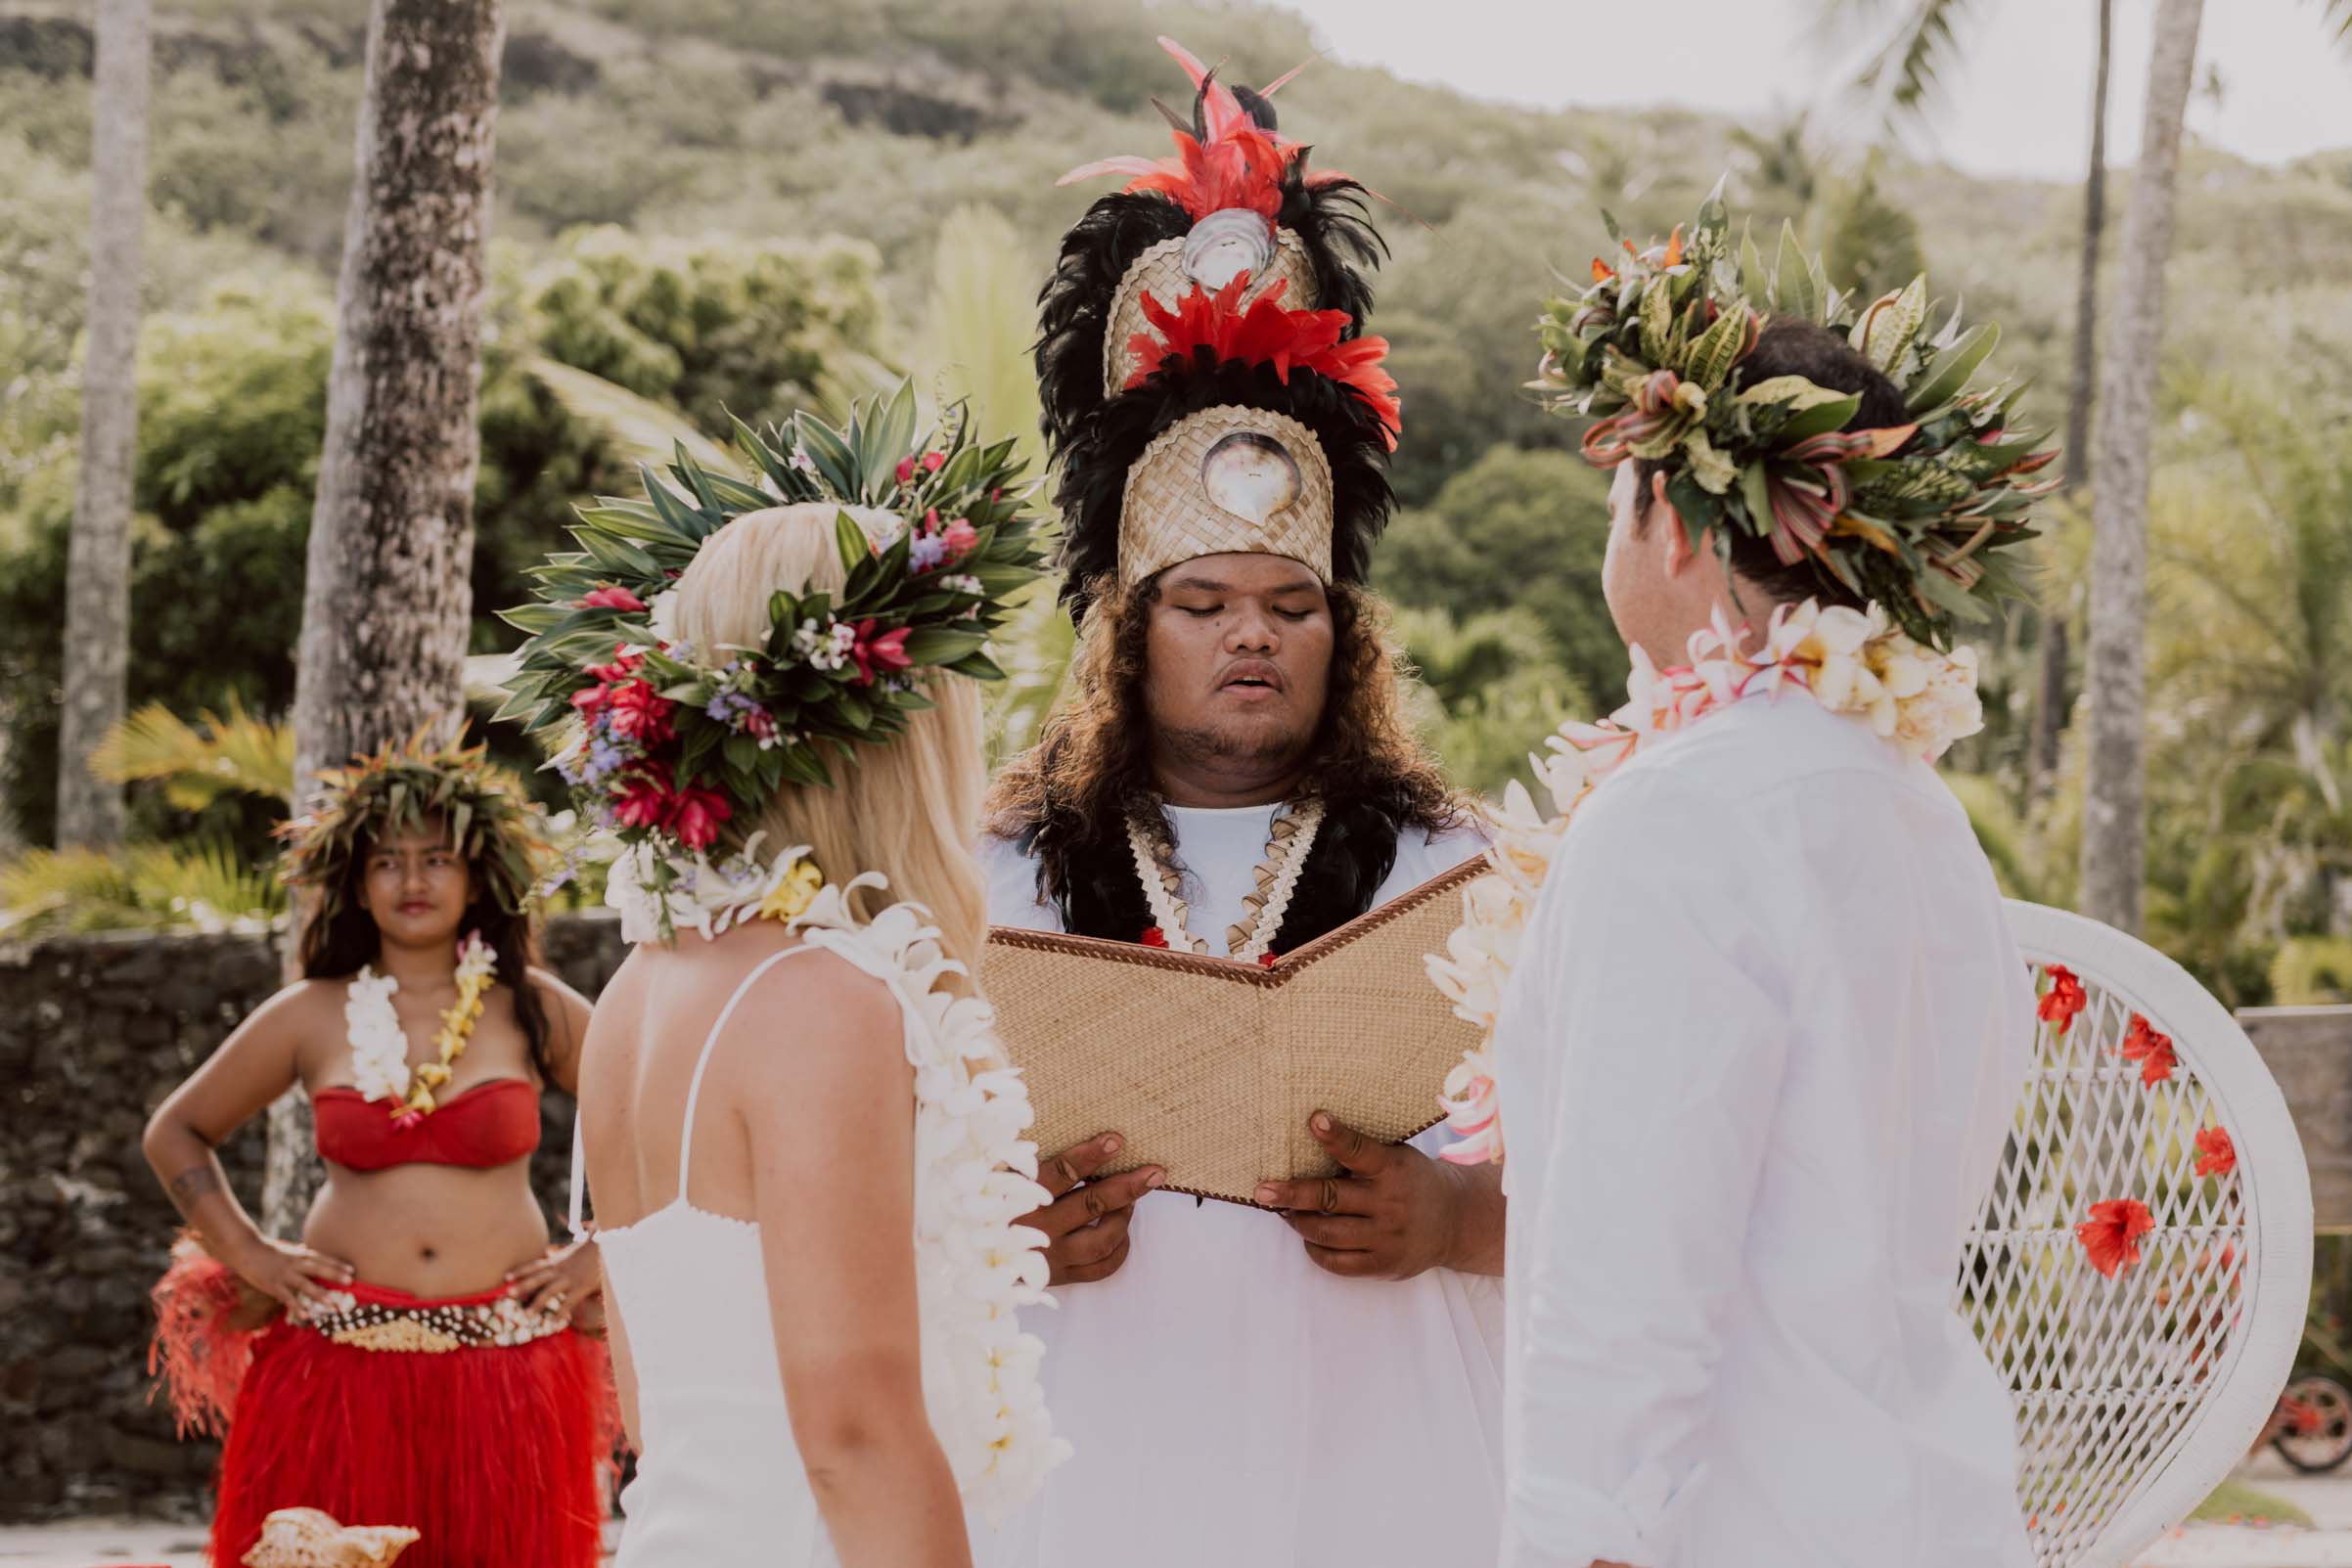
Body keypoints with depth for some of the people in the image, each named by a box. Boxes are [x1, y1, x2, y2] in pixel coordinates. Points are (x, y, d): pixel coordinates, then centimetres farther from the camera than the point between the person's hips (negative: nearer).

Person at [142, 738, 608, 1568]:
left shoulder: (533, 1009, 6)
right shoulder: (309, 1018, 7)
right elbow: (175, 1132, 18)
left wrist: (600, 1253, 3)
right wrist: (246, 1253, 7)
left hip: (506, 1373, 0)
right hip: (340, 1368, 0)